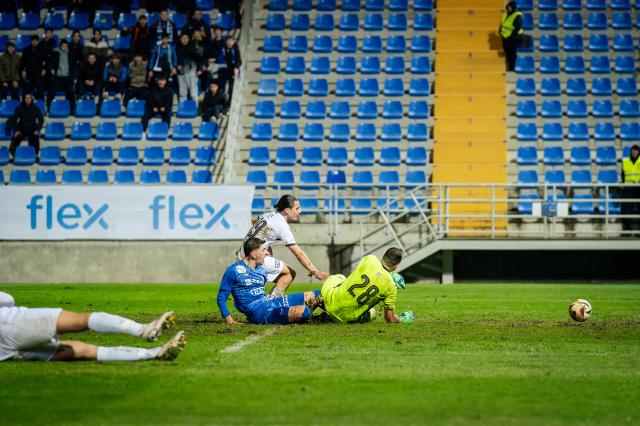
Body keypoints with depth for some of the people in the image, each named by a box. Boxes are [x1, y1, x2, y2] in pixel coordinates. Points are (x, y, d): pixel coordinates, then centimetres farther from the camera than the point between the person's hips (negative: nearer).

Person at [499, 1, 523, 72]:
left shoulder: (517, 16, -14)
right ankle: (509, 67, 24)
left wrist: (512, 35, -20)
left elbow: (518, 27, -19)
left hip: (513, 38, -8)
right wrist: (500, 32, 9)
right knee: (507, 53, 14)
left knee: (512, 53, -4)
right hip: (505, 37, 8)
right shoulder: (505, 14, 10)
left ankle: (512, 68, 1)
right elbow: (502, 23, 20)